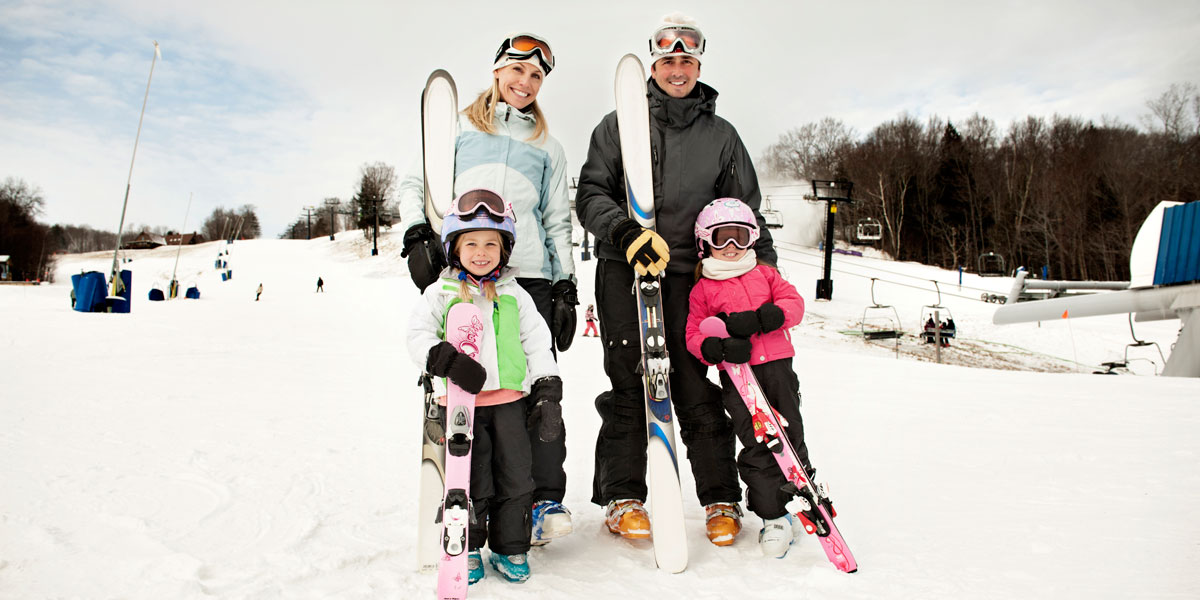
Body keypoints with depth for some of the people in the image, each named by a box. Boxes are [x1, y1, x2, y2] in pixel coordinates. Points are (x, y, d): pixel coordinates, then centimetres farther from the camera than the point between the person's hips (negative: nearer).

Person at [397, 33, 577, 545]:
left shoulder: (547, 146, 23)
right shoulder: (458, 128, 20)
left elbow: (558, 221, 19)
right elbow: (415, 185, 15)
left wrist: (566, 286, 9)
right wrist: (417, 235, -5)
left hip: (529, 276, 1)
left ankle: (547, 502, 0)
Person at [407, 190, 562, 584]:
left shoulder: (514, 295, 9)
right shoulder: (441, 293, 3)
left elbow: (537, 341, 9)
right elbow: (418, 336, -1)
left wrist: (547, 388, -1)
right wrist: (447, 360, -19)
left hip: (509, 398, 2)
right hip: (461, 402, -2)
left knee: (516, 477, 7)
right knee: (472, 481, 3)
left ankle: (510, 548, 23)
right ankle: (467, 548, 23)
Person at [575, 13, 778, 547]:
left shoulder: (721, 135, 15)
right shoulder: (619, 125, 10)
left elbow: (746, 212, 16)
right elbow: (590, 194, 3)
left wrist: (767, 275, 7)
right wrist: (624, 231, -16)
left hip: (691, 273, 1)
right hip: (623, 269, -1)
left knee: (698, 388, 0)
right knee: (628, 383, -3)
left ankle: (720, 499, 12)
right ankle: (621, 497, 9)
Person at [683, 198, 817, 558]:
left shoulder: (765, 275, 15)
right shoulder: (702, 290, 7)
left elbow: (794, 304, 4)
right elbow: (694, 335, 3)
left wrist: (760, 318, -14)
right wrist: (716, 347, -19)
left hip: (777, 365, 3)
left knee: (790, 435, 7)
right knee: (757, 443, -7)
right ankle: (773, 515, 6)